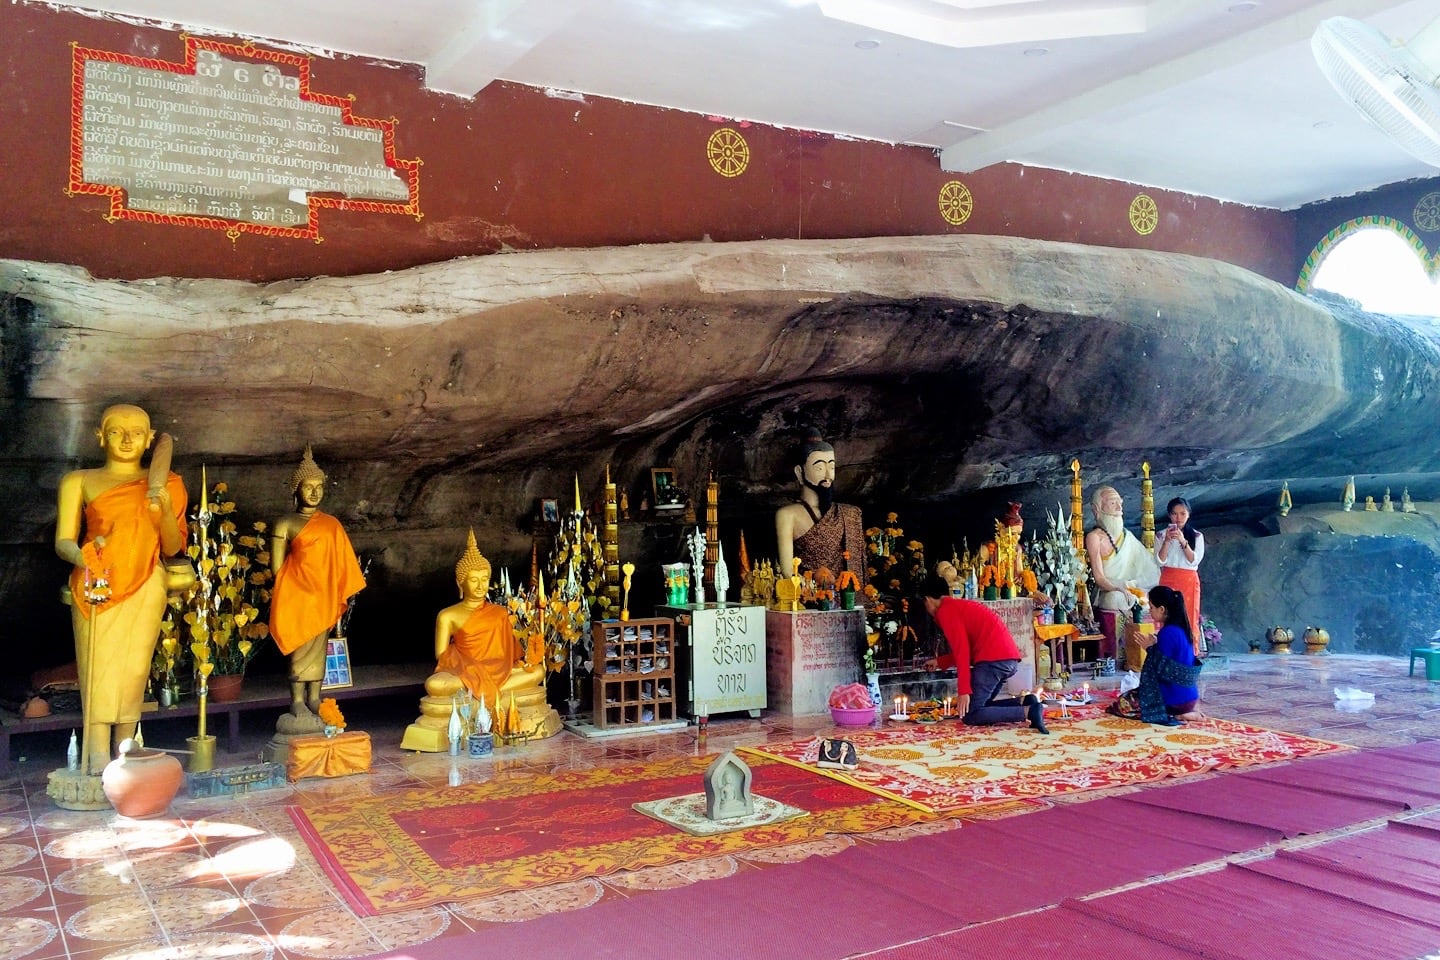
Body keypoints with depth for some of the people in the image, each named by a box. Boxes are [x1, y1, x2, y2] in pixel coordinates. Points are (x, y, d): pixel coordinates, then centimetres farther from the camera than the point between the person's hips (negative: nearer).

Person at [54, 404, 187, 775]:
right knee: (98, 669, -10)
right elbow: (63, 541, 2)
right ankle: (98, 761, -12)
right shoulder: (79, 481, 10)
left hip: (145, 588, 1)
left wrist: (165, 508, -8)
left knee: (134, 670, -3)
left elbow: (172, 548, 9)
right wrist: (82, 556, -21)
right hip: (96, 586, -1)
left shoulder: (164, 484, 13)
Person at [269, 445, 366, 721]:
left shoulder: (332, 524, 11)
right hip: (297, 597, -4)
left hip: (324, 597, 4)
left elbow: (341, 564, 11)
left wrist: (340, 597, 6)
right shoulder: (285, 524, -3)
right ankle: (297, 703, 4)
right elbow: (277, 567, -4)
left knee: (318, 648, 8)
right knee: (302, 648, -4)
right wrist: (301, 579, -3)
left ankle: (314, 701, 15)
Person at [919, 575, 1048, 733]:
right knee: (979, 706, 16)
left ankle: (1028, 712, -19)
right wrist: (939, 662, 45)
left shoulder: (944, 610, -1)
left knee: (971, 715, -7)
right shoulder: (961, 606, 27)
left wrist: (963, 691, -14)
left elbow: (962, 650, -12)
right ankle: (1024, 702, -1)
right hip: (1009, 659, 9)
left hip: (994, 659, -9)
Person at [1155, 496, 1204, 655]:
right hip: (1168, 581, 0)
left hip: (1189, 582, 0)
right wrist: (1167, 541, -15)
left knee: (1189, 618, -4)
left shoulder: (1197, 536, 6)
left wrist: (1183, 541, -17)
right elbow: (1160, 561, -3)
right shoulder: (1161, 535, 7)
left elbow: (1194, 560, -6)